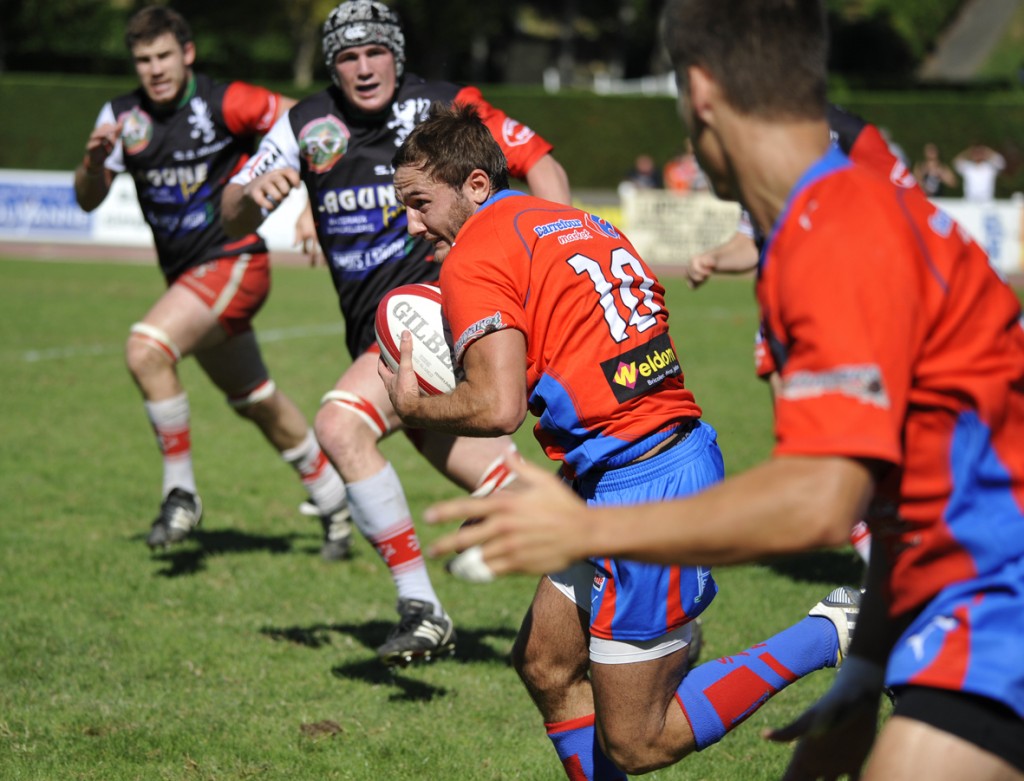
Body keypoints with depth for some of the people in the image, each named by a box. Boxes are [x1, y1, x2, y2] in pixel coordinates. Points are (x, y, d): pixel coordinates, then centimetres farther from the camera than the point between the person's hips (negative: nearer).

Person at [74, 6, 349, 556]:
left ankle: (181, 492, -16)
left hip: (234, 260, -7)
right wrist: (94, 159, -22)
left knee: (146, 350, -26)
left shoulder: (224, 103, -14)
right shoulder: (123, 117, 1)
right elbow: (88, 200, -1)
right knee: (257, 402, 17)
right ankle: (334, 498, 34)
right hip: (185, 275, 7)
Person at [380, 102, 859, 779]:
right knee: (545, 663, 18)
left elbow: (497, 408, -19)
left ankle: (831, 635, 0)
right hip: (685, 455, 10)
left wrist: (412, 405, -1)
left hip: (641, 494, -10)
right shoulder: (578, 222, 17)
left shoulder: (474, 259, -9)